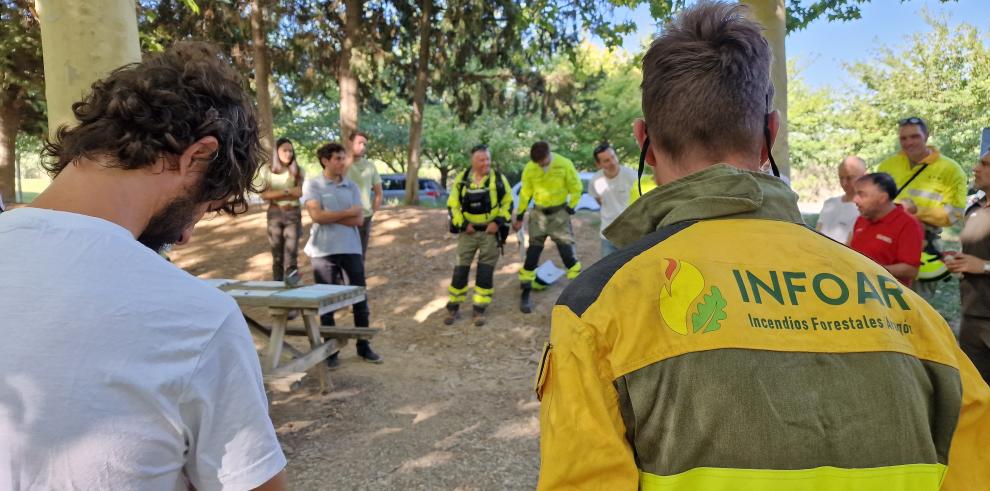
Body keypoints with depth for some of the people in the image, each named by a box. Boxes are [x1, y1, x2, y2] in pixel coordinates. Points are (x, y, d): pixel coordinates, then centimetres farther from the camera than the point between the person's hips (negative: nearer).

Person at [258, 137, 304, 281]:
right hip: (274, 214, 1)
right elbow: (264, 195, -6)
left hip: (293, 214, -1)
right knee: (277, 255, 7)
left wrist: (276, 194, -9)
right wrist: (287, 191, -10)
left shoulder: (298, 171, 3)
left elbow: (300, 192, -8)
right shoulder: (266, 170, 2)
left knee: (291, 254, -10)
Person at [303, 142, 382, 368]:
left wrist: (330, 216, -9)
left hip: (351, 248, 3)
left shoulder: (352, 186, 8)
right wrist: (347, 212, -8)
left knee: (360, 299, 7)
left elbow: (359, 219, -1)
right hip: (324, 250, -3)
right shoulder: (312, 184, -1)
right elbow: (316, 215, -14)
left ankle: (363, 346, 21)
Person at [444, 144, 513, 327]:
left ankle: (480, 309, 12)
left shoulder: (498, 178, -4)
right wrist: (463, 224, -7)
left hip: (490, 231, 0)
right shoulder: (462, 179, -2)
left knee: (486, 271, 1)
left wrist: (498, 222, -10)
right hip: (468, 231, 1)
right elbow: (453, 204, 3)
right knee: (461, 268, 3)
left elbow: (508, 203, 3)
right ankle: (453, 307, 14)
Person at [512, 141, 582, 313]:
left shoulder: (565, 164, -14)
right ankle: (525, 294, 11)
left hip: (560, 212, -2)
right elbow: (525, 193, 4)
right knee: (532, 254, 2)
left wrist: (570, 208, -3)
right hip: (539, 213, 2)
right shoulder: (529, 168, -8)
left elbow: (576, 189, -2)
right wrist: (519, 217, 7)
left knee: (568, 253, -4)